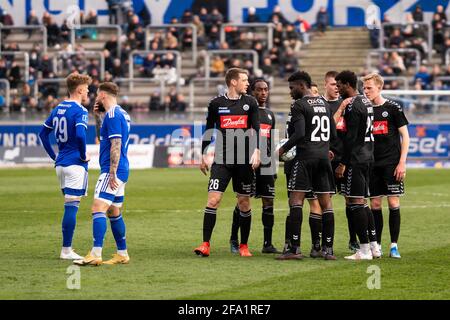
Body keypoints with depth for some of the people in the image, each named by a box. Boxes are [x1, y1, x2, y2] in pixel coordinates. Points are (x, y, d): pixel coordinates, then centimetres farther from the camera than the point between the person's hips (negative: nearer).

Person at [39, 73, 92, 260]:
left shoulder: (58, 109, 13)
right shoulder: (79, 111, -12)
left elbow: (43, 133, 18)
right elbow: (80, 135, -27)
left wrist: (54, 156, 19)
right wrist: (84, 156, -12)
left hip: (60, 164, 8)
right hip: (76, 165, -8)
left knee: (70, 206, 15)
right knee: (72, 206, -6)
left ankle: (66, 249, 16)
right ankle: (66, 250, -6)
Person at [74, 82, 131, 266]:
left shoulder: (112, 115, -14)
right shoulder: (121, 114, 16)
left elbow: (116, 145, -20)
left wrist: (112, 173, -23)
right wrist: (100, 114, 22)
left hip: (113, 170, -10)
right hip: (121, 170, 10)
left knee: (98, 209, -16)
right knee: (114, 212, 16)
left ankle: (95, 255, -24)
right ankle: (122, 254, 19)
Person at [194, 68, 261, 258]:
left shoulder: (250, 102, 6)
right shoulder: (216, 104, 4)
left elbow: (256, 129, 4)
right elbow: (209, 131, 11)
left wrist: (257, 152, -8)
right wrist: (203, 156, 10)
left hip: (244, 161, 1)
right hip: (222, 161, -1)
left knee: (244, 203, 5)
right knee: (213, 199, -11)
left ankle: (244, 246, 16)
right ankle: (205, 245, -11)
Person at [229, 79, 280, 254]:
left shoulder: (270, 114, 17)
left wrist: (274, 166, 21)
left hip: (266, 163, 6)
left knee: (269, 202, 1)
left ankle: (267, 243, 4)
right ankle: (234, 239, 9)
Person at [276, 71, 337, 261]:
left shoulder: (300, 105, -6)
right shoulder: (324, 105, 16)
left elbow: (299, 133, -16)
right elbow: (333, 133, 18)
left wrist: (284, 148, -3)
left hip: (306, 157, -7)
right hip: (324, 156, 7)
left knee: (296, 200, -6)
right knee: (326, 203, 6)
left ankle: (295, 249, -13)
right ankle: (329, 249, 4)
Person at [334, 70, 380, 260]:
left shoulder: (352, 106, -15)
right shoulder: (366, 102, 15)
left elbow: (351, 138, -19)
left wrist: (343, 164, -17)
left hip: (355, 159, -10)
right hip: (367, 157, 10)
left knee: (356, 202, -7)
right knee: (362, 202, 14)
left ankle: (364, 250, -7)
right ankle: (374, 246, 15)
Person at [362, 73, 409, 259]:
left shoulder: (393, 108, -2)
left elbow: (405, 137, -2)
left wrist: (402, 163, -8)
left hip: (392, 164, -3)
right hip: (372, 165, 3)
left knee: (393, 203, -4)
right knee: (375, 204, 3)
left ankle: (394, 246, 1)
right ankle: (376, 245, 9)